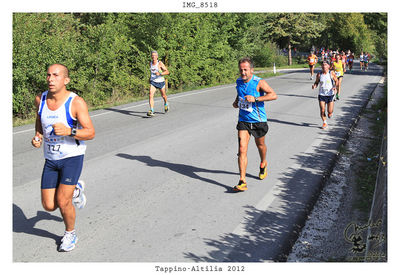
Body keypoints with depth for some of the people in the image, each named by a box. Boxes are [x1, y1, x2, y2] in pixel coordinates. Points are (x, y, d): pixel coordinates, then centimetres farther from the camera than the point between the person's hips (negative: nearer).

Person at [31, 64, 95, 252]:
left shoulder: (76, 103, -17)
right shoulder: (40, 100, -3)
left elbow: (90, 133, -17)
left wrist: (68, 131, -34)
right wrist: (37, 136, -1)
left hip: (72, 157, -5)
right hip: (51, 159, 5)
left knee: (62, 201, -10)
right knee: (49, 206, 5)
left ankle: (70, 234, 20)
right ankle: (75, 189, 36)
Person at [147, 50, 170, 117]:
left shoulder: (160, 63, -14)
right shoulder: (150, 63, 1)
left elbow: (167, 72, -20)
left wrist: (160, 73, -33)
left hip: (161, 82, -3)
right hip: (153, 82, 3)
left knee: (163, 95, 17)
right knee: (150, 95, -18)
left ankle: (166, 104, 51)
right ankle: (151, 111, -21)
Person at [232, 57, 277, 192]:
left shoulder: (259, 82, -14)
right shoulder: (239, 82, 3)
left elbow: (274, 95, -23)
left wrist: (255, 99, -29)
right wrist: (236, 101, 4)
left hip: (258, 121, -2)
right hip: (243, 121, 3)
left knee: (260, 145, 20)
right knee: (242, 149, -11)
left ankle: (263, 164, 53)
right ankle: (242, 182, -12)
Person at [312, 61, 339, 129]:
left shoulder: (331, 74, -4)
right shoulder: (319, 74, -1)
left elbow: (336, 81, 7)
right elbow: (316, 82, 10)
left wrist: (335, 86, -13)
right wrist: (314, 85, -12)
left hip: (330, 94, -1)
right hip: (321, 94, 1)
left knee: (330, 111, -3)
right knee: (322, 110, -3)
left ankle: (330, 113, 36)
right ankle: (324, 122, 18)